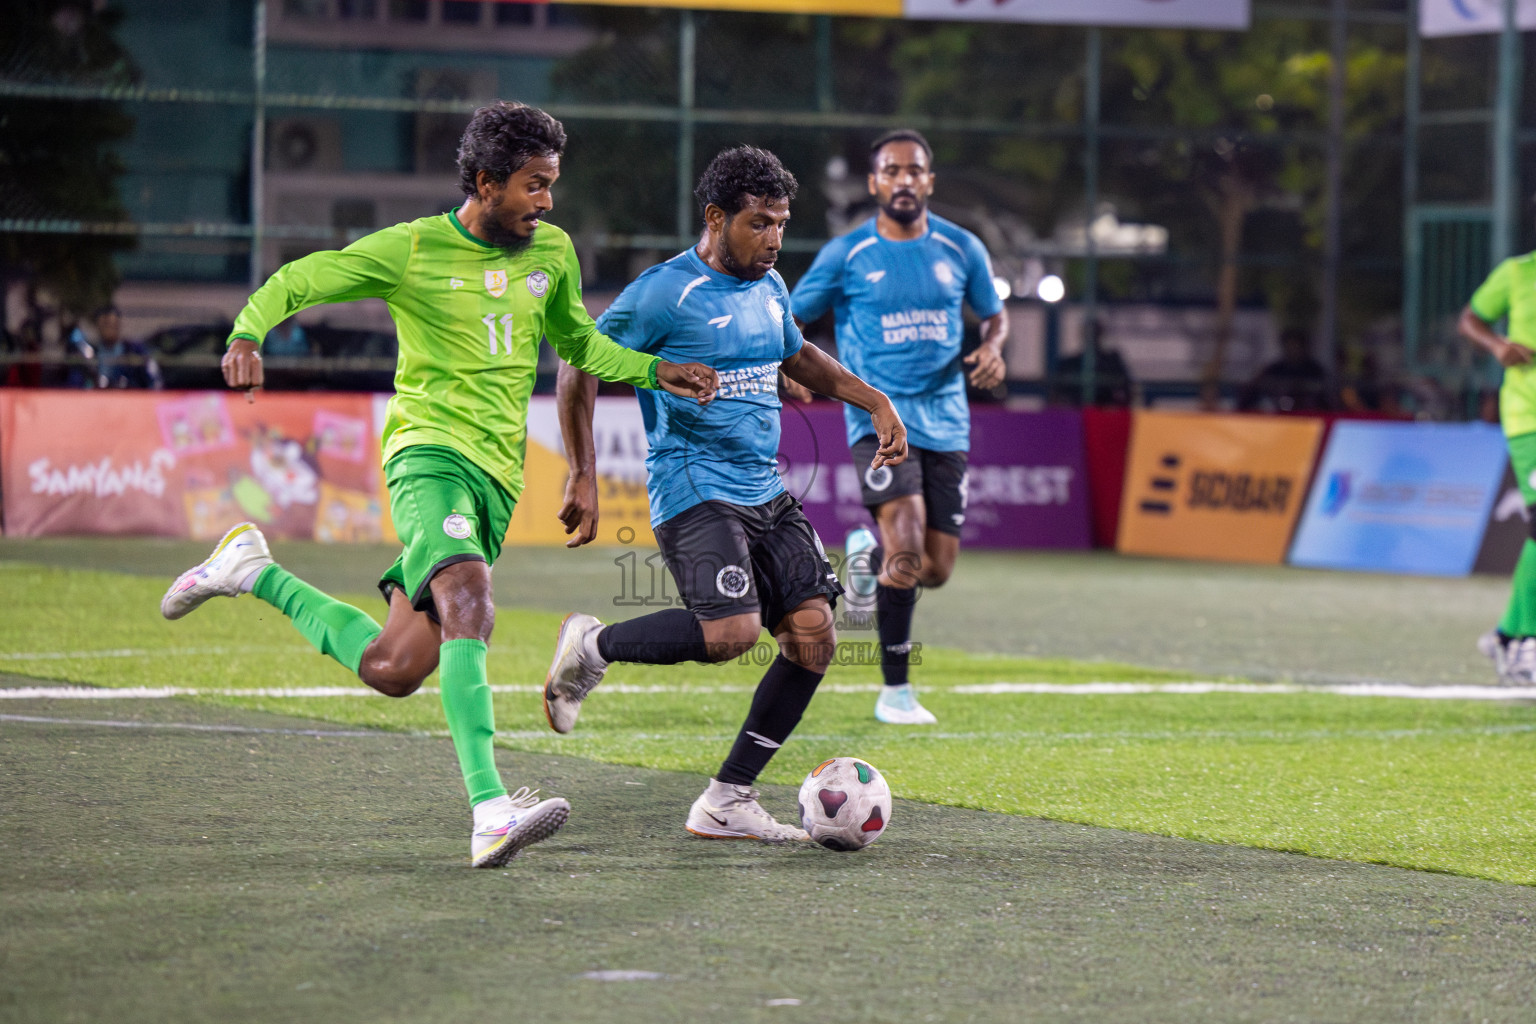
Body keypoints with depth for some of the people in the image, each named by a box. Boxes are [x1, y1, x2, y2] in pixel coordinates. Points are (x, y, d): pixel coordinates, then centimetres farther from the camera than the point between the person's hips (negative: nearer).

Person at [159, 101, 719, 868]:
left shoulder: (553, 252, 13)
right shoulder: (412, 250, -3)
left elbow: (575, 342, 30)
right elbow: (298, 281, 2)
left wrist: (654, 372, 16)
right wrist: (247, 336, -18)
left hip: (497, 476, 6)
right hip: (429, 452, -6)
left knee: (392, 670, 2)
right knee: (468, 597, -32)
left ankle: (252, 573, 26)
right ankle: (490, 813, -41)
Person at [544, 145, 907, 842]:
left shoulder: (769, 288, 13)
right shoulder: (664, 293, -11)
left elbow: (797, 357, 33)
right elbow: (579, 368, -7)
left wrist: (875, 402, 21)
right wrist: (582, 476, -12)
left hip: (765, 492, 8)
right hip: (693, 491, -8)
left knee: (813, 636, -4)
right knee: (731, 632, -26)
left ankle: (725, 802, 4)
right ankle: (591, 648, 0)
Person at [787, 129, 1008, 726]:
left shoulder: (961, 249, 7)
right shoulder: (845, 255, 0)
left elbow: (994, 314, 20)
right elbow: (789, 318, 9)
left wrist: (992, 349, -3)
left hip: (946, 423, 4)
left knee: (936, 569, 2)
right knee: (907, 551, -22)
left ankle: (870, 553, 39)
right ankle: (895, 692, -9)